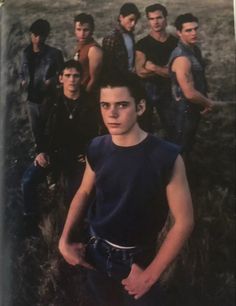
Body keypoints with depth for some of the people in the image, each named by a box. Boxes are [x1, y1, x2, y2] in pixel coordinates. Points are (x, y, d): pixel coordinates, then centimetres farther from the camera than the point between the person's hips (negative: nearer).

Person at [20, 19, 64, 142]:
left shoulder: (54, 53, -6)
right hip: (32, 99, 5)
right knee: (35, 130, 15)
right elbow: (22, 73, 18)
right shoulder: (26, 53, 8)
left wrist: (52, 80, -22)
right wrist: (23, 81, -3)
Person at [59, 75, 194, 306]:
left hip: (137, 259, -4)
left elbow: (183, 221, -17)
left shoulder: (166, 157, -23)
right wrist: (65, 239, -2)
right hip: (96, 252, 4)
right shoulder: (96, 149, -10)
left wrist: (151, 275, -13)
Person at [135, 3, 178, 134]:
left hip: (168, 90, 1)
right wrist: (165, 70, -13)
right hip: (146, 90, -1)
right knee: (145, 127, 10)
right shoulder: (142, 44, -4)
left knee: (171, 127, 9)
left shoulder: (175, 43, 0)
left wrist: (154, 68, -11)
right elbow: (141, 72, -15)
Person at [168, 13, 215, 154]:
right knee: (181, 147, 8)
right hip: (185, 109, -9)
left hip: (194, 107, 9)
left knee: (188, 144, 25)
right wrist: (209, 103, -12)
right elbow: (190, 93, -30)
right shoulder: (182, 58, -29)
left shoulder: (195, 49, 2)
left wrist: (204, 102, 4)